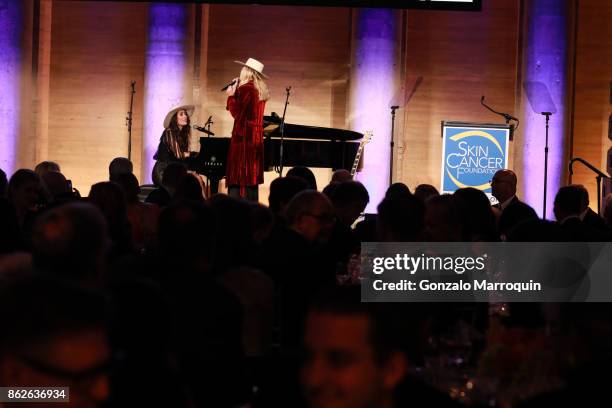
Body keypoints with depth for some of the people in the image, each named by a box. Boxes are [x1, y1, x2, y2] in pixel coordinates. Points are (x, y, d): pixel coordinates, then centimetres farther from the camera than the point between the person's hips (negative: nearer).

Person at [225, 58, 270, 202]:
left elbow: (236, 112, -14)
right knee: (252, 175, 9)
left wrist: (231, 95, -2)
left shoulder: (246, 88, -12)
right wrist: (236, 89, 15)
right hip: (256, 137, 9)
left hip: (243, 136, -8)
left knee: (238, 177, -9)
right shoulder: (261, 90, 13)